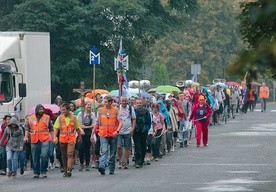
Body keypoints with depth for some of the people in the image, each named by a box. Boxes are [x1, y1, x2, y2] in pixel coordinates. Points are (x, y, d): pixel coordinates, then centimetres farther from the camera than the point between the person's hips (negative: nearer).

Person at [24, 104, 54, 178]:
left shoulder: (47, 118, 8)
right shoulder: (30, 118, 10)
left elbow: (51, 129, 13)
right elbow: (27, 128, 12)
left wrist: (52, 138, 9)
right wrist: (26, 136, -2)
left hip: (44, 140, -2)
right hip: (34, 141, 2)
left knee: (44, 155, -16)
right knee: (35, 158, 5)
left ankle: (43, 171, -5)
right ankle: (36, 172, 14)